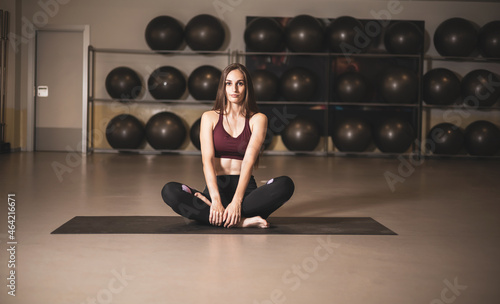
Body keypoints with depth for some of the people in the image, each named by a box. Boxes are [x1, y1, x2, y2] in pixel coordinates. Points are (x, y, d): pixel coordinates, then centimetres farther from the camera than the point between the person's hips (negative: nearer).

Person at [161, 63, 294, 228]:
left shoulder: (258, 119, 4)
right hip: (216, 186, 1)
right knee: (169, 191, -27)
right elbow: (207, 160, -7)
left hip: (245, 188, 0)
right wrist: (216, 199, -25)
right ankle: (241, 220, -35)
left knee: (286, 185, -30)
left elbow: (249, 160, -10)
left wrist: (237, 201, -25)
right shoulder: (209, 117, 7)